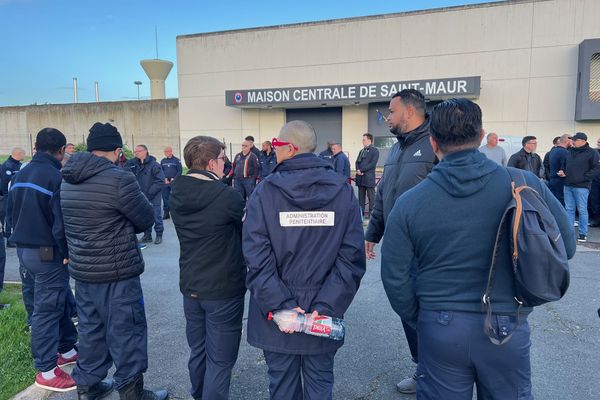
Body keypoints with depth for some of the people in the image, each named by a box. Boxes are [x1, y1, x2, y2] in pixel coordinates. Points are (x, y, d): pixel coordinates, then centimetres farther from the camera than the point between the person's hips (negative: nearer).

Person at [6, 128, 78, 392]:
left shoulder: (20, 175, 9)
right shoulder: (56, 177, -19)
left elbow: (11, 215, 16)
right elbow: (61, 222, -22)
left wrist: (23, 237, 20)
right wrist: (67, 252, -13)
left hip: (24, 249, 9)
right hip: (48, 253, -9)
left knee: (62, 299, 19)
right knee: (46, 309, 1)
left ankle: (67, 349, 32)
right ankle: (46, 370, 12)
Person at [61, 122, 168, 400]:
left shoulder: (68, 180, 5)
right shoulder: (119, 178, -20)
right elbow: (147, 219, -11)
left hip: (82, 269, 8)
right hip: (117, 272, -7)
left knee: (91, 328, 20)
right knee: (126, 332, 5)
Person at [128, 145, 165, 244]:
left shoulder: (154, 165, -12)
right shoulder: (134, 164, 7)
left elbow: (160, 181, -14)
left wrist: (150, 192, -17)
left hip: (153, 197, -5)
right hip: (141, 196, 6)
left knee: (156, 216, -1)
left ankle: (159, 235, 13)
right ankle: (147, 235, 22)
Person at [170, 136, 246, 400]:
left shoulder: (177, 194, -1)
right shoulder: (227, 196, -21)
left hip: (190, 286, 7)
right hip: (224, 289, -7)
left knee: (197, 352, 22)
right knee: (220, 361, 6)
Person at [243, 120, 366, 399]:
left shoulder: (264, 192, -11)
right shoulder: (343, 191, -6)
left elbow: (256, 256, -17)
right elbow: (352, 256, -12)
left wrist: (280, 304, -16)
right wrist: (326, 306, -13)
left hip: (275, 312, -1)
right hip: (324, 314, 1)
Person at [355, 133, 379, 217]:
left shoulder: (374, 150, -2)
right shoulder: (361, 151, 19)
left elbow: (372, 164, -12)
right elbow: (357, 162, 15)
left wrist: (361, 170, -14)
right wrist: (358, 170, -6)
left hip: (369, 178, -6)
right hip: (360, 177, 7)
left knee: (371, 196, -3)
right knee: (361, 196, 9)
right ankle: (361, 212, 15)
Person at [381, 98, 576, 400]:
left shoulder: (409, 203, -11)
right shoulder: (525, 185, -10)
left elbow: (394, 276, -6)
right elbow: (565, 247, 1)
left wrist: (416, 319, 11)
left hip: (440, 329, 0)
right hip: (507, 327, 1)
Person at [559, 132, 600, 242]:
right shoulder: (570, 151, 12)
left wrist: (584, 177, -15)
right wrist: (563, 172, 5)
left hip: (581, 186, -6)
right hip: (568, 185, 6)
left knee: (582, 210, 1)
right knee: (569, 210, 9)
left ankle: (583, 234, 9)